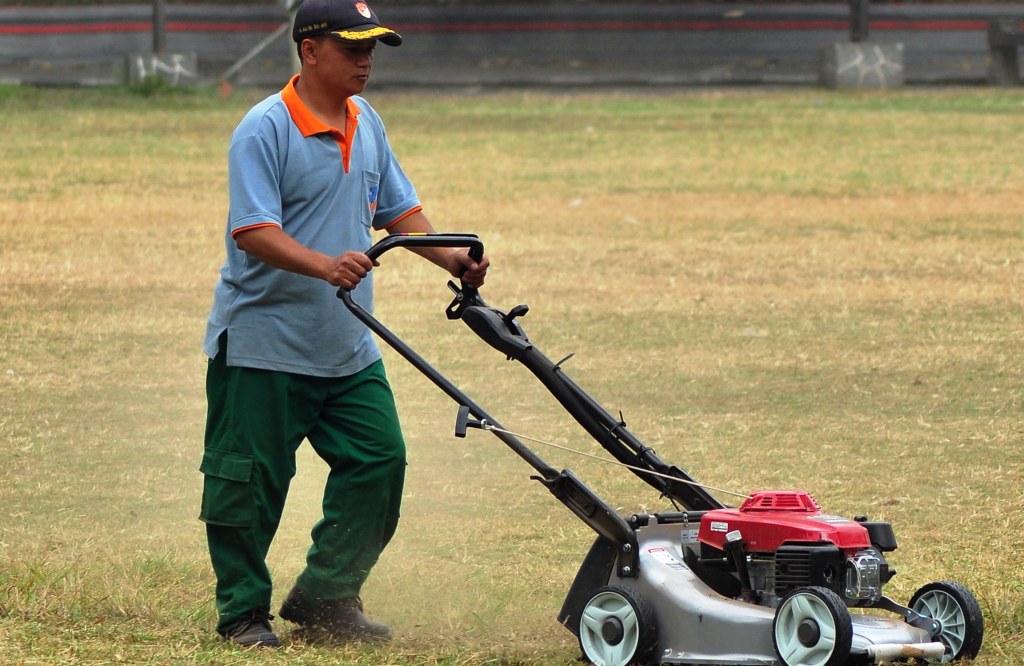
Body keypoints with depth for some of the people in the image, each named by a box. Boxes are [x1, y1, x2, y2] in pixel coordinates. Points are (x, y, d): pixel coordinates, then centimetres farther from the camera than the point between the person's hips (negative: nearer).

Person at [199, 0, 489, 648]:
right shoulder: (264, 129, -15)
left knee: (379, 462, 4)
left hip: (347, 348, 7)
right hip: (264, 346, -7)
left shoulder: (366, 123, 10)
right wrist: (324, 265, -38)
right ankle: (243, 613, 13)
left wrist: (450, 256, 1)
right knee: (250, 480, 0)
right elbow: (252, 230, -23)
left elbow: (398, 208, 18)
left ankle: (324, 599, 16)